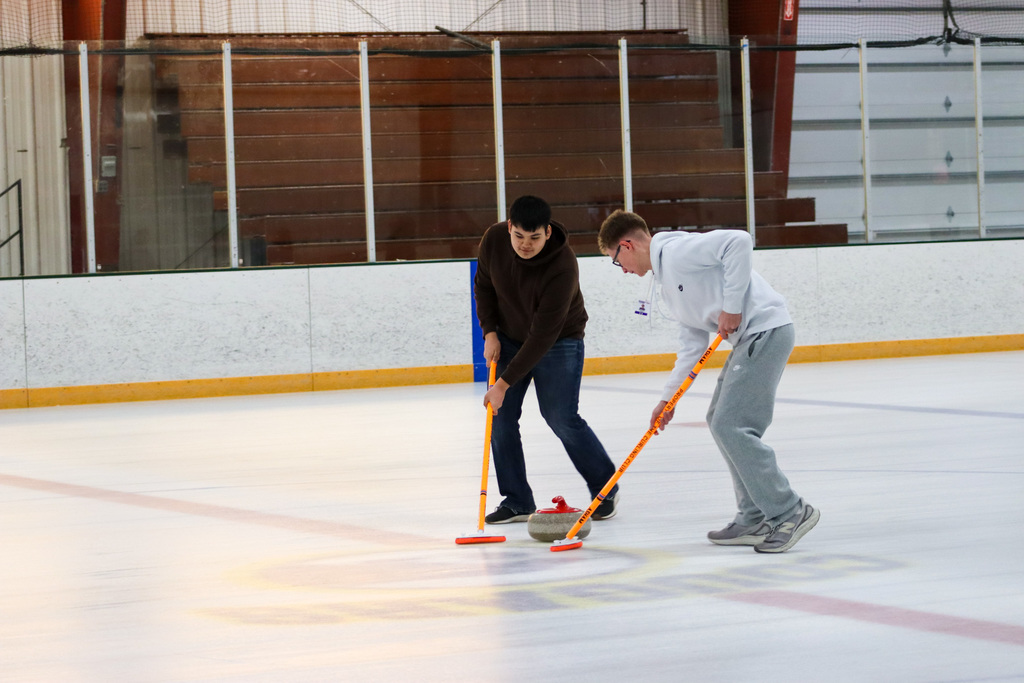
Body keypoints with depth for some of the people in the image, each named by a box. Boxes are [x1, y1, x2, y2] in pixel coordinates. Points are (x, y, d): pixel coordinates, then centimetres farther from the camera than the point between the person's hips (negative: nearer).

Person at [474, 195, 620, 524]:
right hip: (510, 336, 5)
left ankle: (605, 488, 9)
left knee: (561, 418, -11)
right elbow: (483, 284, 4)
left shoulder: (562, 267, -34)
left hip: (559, 341, -5)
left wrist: (505, 383, -31)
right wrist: (490, 331, -7)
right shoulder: (494, 239, -17)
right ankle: (516, 501, 6)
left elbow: (543, 335, -32)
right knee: (501, 417, -3)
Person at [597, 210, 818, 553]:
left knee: (731, 426, -13)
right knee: (720, 420, 16)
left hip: (765, 329, -11)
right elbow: (693, 341, 21)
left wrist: (731, 306, -19)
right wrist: (668, 398, 18)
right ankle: (755, 519, 18)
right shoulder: (665, 276, 20)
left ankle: (790, 513, -7)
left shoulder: (677, 251, -10)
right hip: (748, 337, 11)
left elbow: (739, 242, -23)